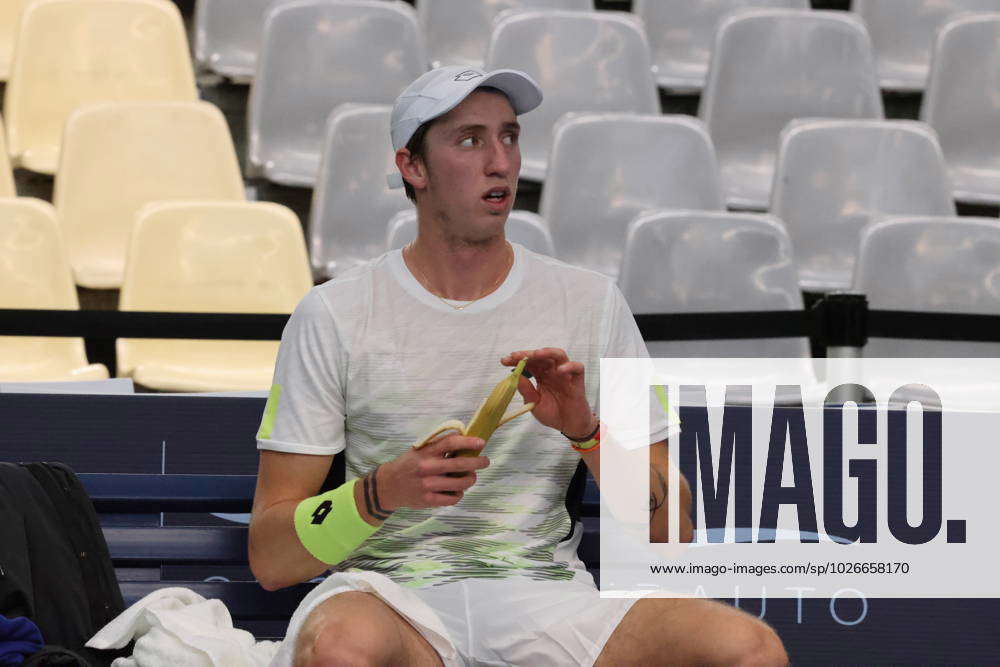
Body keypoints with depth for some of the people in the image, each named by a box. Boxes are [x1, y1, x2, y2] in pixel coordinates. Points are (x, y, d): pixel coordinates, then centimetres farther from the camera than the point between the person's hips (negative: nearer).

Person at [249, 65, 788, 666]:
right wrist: (382, 492, -20)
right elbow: (270, 559, -2)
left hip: (546, 598, 3)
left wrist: (588, 435, -11)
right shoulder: (333, 316, 3)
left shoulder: (591, 303, 9)